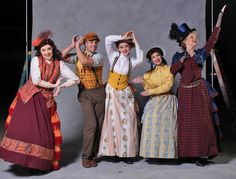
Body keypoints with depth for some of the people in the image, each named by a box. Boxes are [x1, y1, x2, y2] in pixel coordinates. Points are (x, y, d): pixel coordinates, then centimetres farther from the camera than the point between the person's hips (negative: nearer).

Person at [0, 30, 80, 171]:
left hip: (46, 100, 2)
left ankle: (42, 162, 14)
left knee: (45, 131, 1)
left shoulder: (59, 64, 5)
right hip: (28, 97, -1)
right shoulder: (36, 60, -1)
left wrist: (61, 86, -7)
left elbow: (76, 79, 3)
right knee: (23, 126, -9)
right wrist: (53, 85, -6)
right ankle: (22, 158, 0)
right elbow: (36, 81, -13)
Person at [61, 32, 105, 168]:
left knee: (99, 125, 3)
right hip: (85, 93, 0)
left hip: (99, 92, 0)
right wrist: (72, 45, -2)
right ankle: (86, 156, -1)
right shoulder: (77, 56, 8)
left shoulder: (98, 56, -3)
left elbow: (85, 61, -22)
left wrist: (78, 47, -11)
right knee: (91, 124, -14)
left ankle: (94, 155, 16)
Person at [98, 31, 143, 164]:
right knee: (112, 121, -1)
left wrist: (135, 41, -10)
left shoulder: (131, 61, 6)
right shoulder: (114, 56, 5)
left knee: (127, 122, -1)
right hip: (112, 92, -1)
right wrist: (122, 37, -2)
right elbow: (108, 39, -5)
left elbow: (140, 58, -16)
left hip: (125, 94, 1)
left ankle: (125, 153, 5)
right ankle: (113, 150, 6)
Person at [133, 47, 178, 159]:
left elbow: (168, 86, -8)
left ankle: (167, 153, -2)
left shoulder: (169, 69, 5)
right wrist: (143, 81, -18)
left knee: (166, 129, -6)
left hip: (167, 101, -2)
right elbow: (149, 88, 1)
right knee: (152, 128, -6)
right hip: (154, 102, 3)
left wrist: (151, 91, -13)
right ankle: (152, 154, -3)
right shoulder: (150, 73, 14)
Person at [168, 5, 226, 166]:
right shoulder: (178, 56, 6)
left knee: (202, 122, -1)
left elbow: (213, 40, -3)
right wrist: (183, 58, -13)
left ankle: (201, 153, 5)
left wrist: (220, 18, -9)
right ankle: (191, 153, 11)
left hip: (200, 91, 1)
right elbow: (171, 72, -7)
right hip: (185, 92, 0)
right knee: (188, 123, 3)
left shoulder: (201, 53, 7)